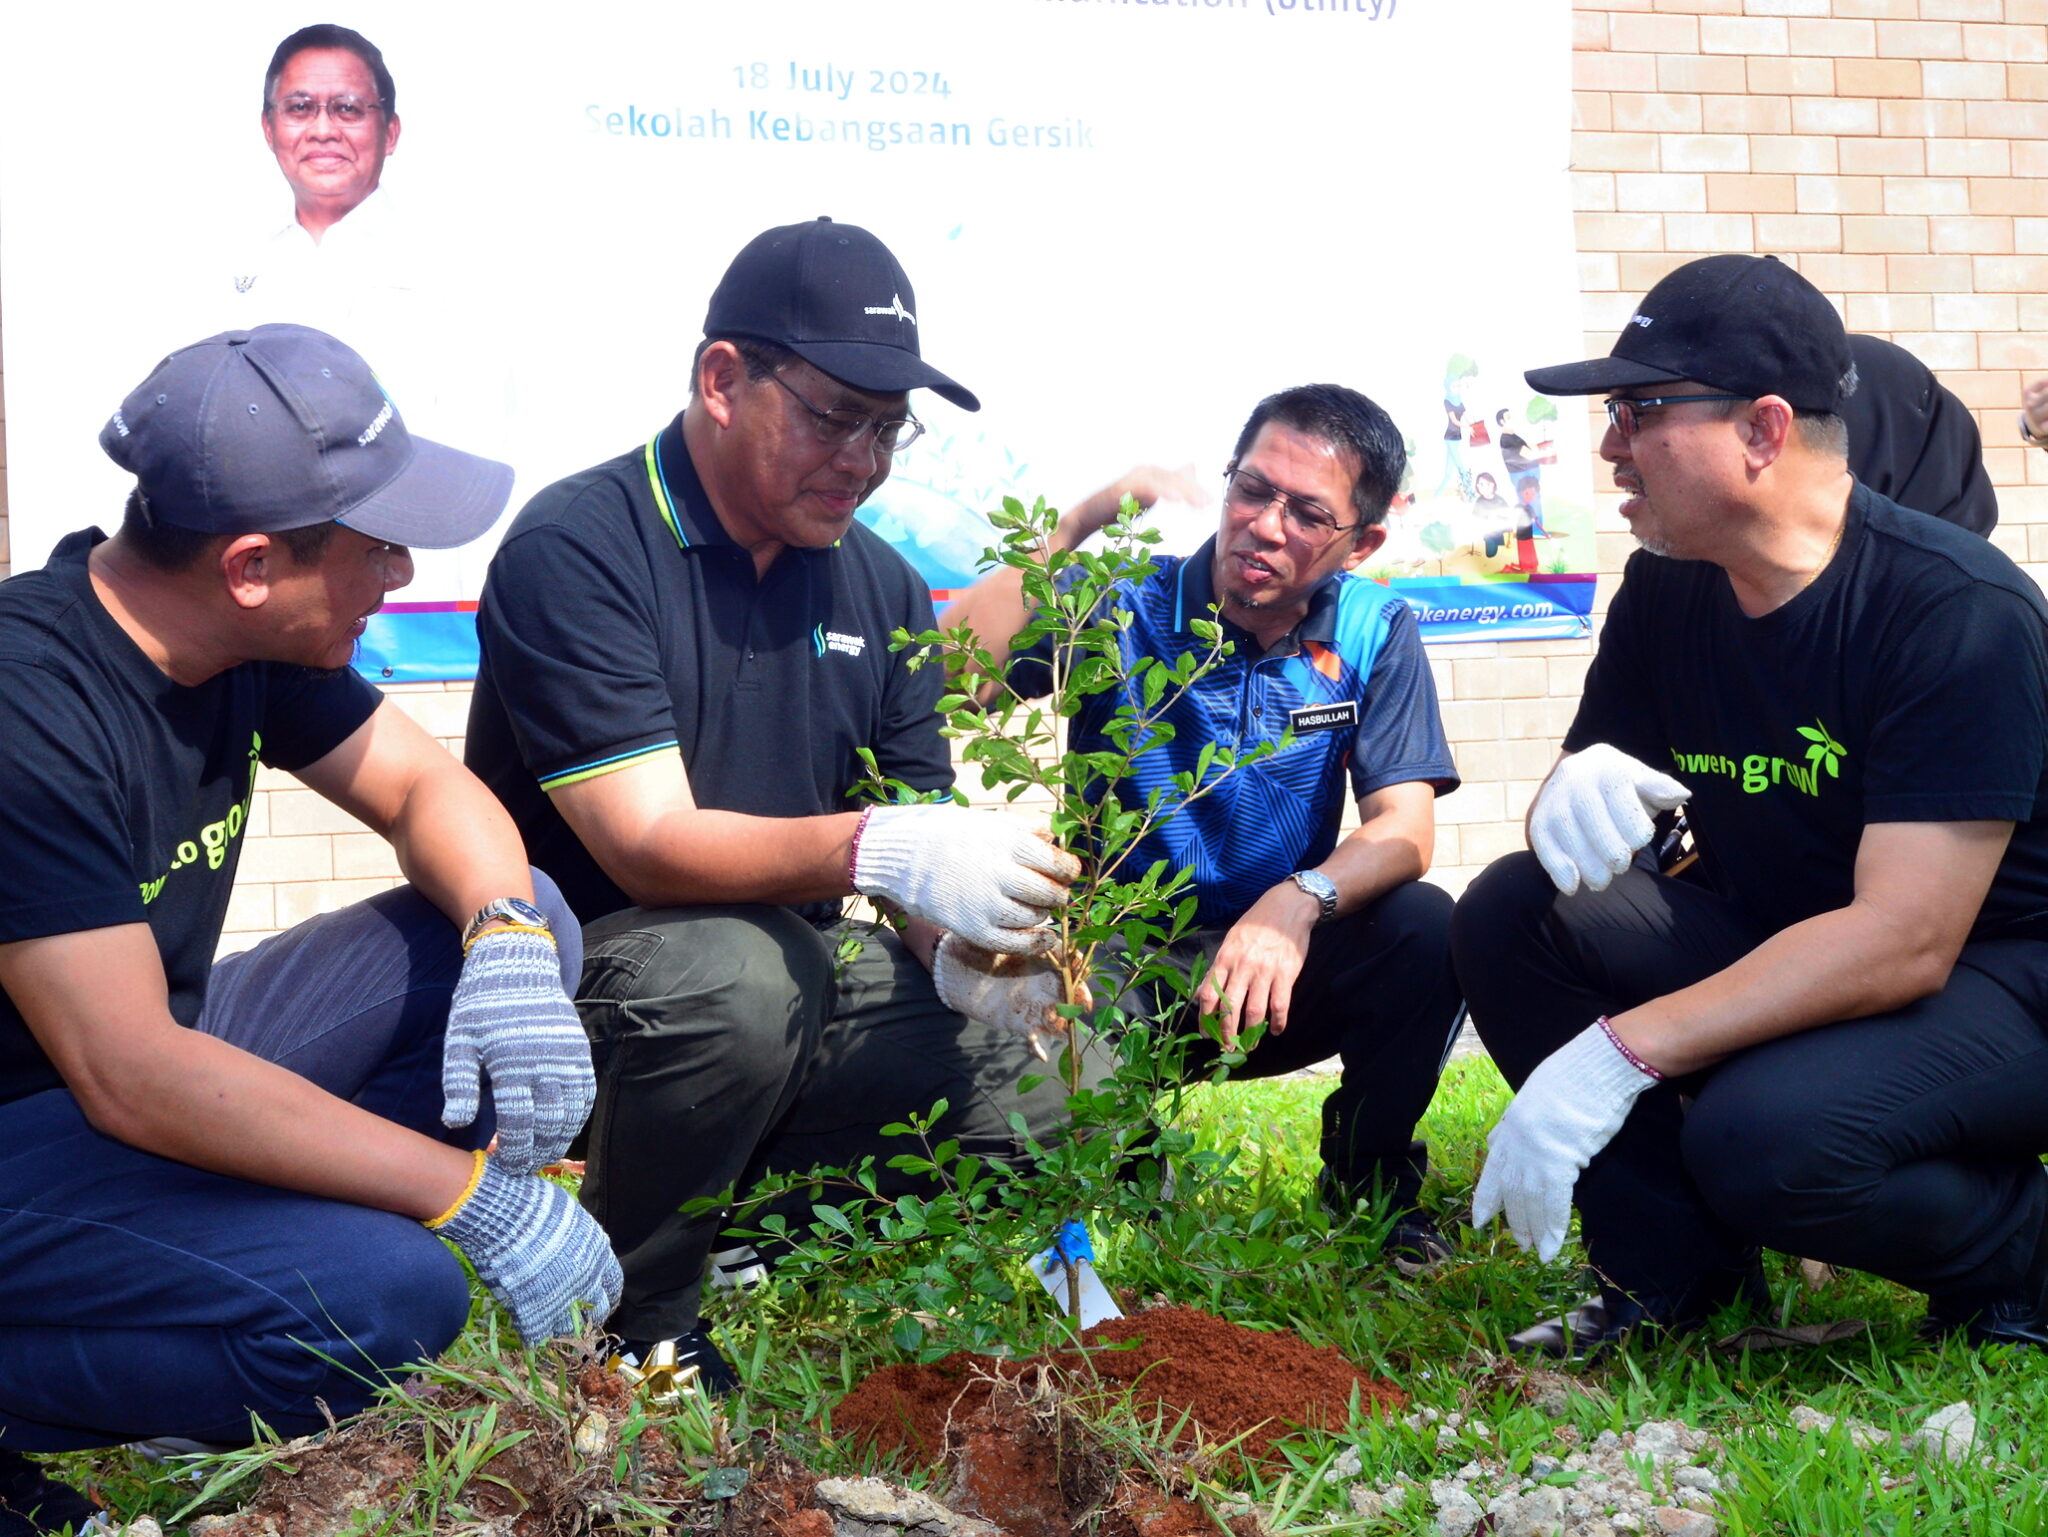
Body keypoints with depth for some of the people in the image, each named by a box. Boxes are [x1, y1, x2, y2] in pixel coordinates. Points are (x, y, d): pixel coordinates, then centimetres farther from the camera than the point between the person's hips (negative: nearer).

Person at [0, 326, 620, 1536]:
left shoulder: (246, 640, -3)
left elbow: (428, 787, 9)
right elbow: (131, 1079, -33)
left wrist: (505, 936, -16)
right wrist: (473, 1197, -31)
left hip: (168, 1067, 9)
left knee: (522, 927, -1)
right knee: (384, 1302, -30)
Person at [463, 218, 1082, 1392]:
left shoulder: (880, 586, 8)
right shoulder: (575, 554, -15)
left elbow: (925, 844, 5)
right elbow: (646, 844, -25)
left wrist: (967, 942, -21)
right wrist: (876, 852, -41)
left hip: (807, 988, 7)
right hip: (586, 978, -6)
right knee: (735, 972, -38)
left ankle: (758, 1212, 10)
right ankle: (634, 1319, -13)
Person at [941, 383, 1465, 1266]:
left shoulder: (1373, 636, -1)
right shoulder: (1120, 606, -7)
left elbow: (1404, 828, -11)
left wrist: (1298, 902, -32)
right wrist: (1077, 523, -27)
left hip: (1275, 969, 2)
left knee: (1423, 928, -27)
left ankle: (1370, 1186, -2)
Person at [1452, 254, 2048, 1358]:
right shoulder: (1666, 591, -1)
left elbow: (1907, 939, -30)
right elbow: (1584, 822, 7)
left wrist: (1622, 1052, -35)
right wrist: (1572, 792, -21)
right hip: (1774, 951, 7)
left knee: (1765, 1134, -34)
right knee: (1510, 914, -11)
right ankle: (1672, 1270, 0)